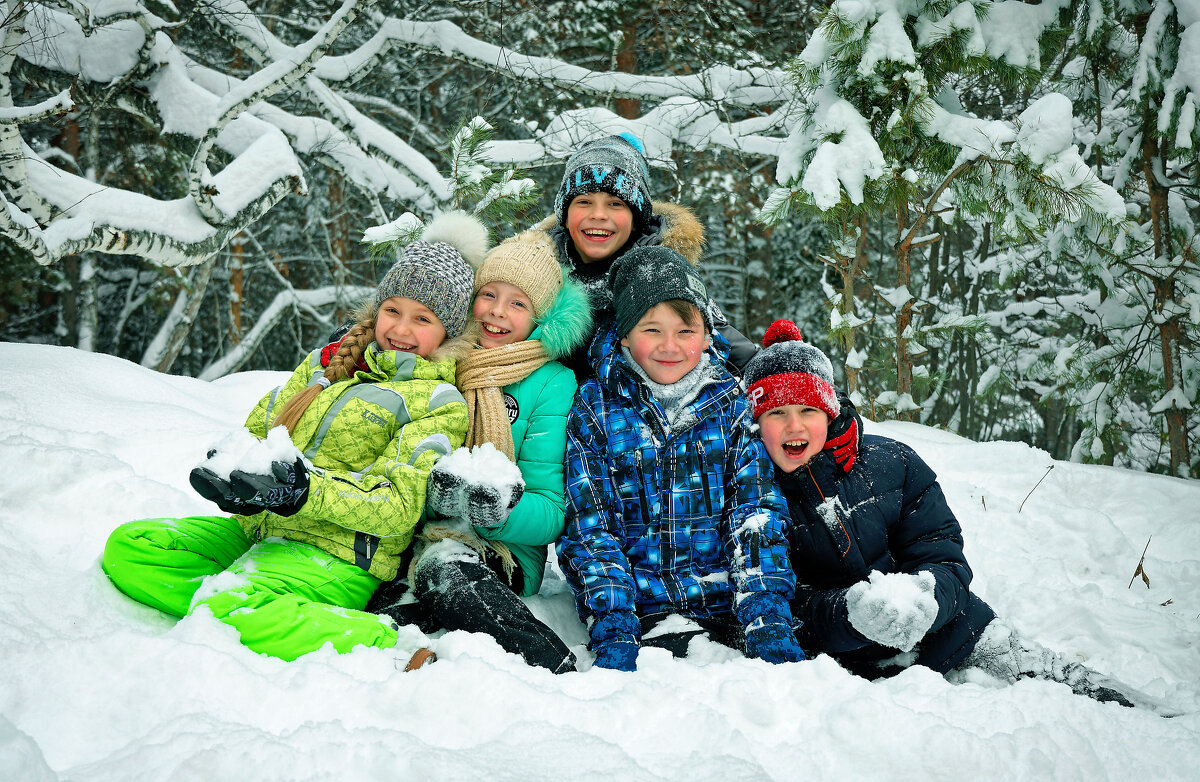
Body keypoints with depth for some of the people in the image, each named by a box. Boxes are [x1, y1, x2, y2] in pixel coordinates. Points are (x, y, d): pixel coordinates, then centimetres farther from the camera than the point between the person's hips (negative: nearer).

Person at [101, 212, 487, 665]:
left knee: (226, 609, -34)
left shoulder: (439, 402, -3)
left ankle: (393, 650, -28)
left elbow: (397, 508, -13)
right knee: (127, 546, -5)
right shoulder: (326, 364, 18)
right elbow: (258, 428, 19)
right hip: (258, 529, 8)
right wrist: (233, 464, -7)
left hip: (336, 556, -8)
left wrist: (304, 492, -27)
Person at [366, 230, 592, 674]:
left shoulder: (551, 383, 0)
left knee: (445, 565, -36)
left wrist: (499, 509, -25)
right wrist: (431, 489, -12)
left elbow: (551, 513, -5)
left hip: (499, 552, -3)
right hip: (414, 538, 3)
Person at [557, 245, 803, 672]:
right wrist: (612, 629, -13)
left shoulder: (734, 403, 7)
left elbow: (754, 515, 2)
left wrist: (768, 619, -12)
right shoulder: (593, 411, 3)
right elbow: (590, 527, 0)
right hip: (641, 612, -1)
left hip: (730, 602, 1)